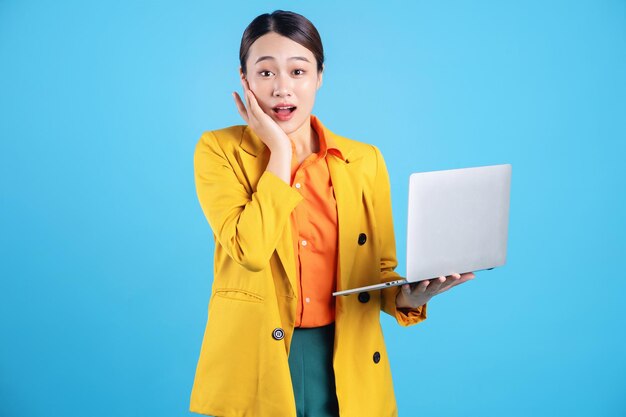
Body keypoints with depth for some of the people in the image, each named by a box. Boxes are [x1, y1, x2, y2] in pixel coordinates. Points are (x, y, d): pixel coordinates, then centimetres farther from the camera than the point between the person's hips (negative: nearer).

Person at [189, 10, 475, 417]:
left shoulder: (365, 160, 3)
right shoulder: (219, 150, -4)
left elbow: (380, 273, 8)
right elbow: (251, 251, -20)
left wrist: (409, 296, -13)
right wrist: (279, 150, -13)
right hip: (256, 366, -2)